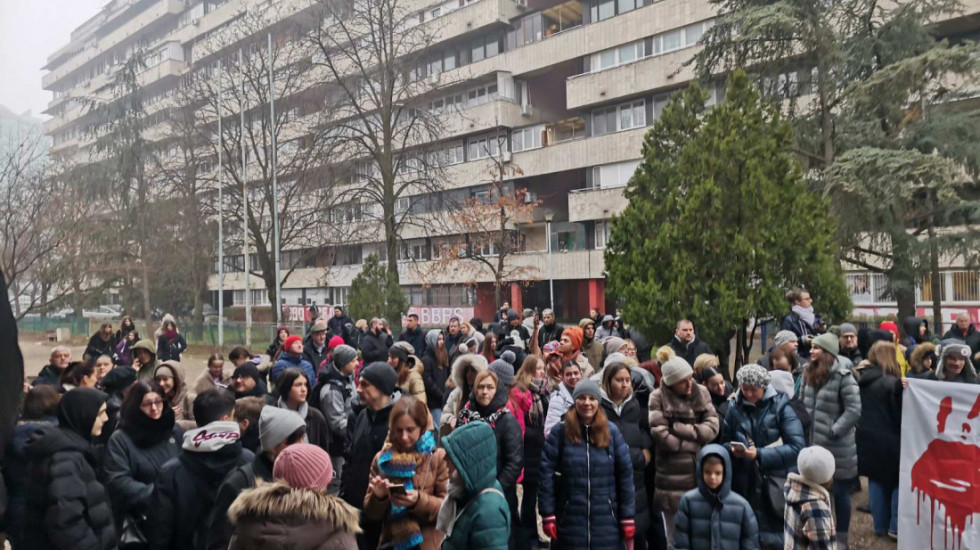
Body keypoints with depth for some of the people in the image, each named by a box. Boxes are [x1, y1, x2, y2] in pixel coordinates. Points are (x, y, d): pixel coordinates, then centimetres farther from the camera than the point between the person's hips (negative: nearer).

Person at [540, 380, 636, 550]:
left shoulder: (611, 431, 1)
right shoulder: (559, 432, -3)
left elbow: (625, 474, 2)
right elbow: (546, 473, -5)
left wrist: (628, 516, 0)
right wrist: (548, 514, -7)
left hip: (606, 522, 1)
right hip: (569, 520, -1)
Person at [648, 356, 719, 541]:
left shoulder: (701, 393, 6)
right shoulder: (658, 398, -7)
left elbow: (712, 427, -4)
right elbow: (661, 437, -15)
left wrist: (678, 427, -13)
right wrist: (696, 442, -7)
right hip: (673, 477, -4)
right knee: (676, 538, 6)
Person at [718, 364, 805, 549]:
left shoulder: (780, 406, -7)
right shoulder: (735, 408, 3)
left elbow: (797, 447, -13)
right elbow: (724, 442, 12)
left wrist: (760, 454, -19)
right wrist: (732, 450, -11)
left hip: (774, 486, -3)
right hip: (744, 485, 3)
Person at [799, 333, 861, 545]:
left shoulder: (842, 376, -14)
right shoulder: (809, 373, 8)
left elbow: (854, 410, -17)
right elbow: (802, 403, 17)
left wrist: (833, 431, -18)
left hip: (837, 447, -6)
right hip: (813, 443, 6)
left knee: (840, 491, 8)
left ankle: (841, 537, 23)